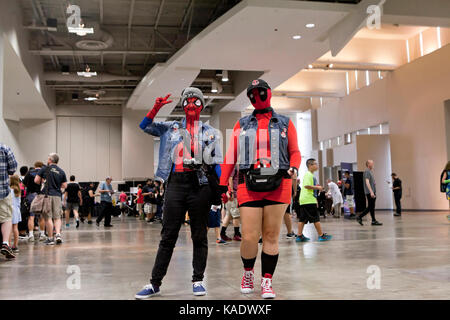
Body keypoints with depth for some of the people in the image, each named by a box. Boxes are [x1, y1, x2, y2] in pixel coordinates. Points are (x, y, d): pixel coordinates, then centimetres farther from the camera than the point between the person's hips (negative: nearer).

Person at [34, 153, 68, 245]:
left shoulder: (44, 169, -1)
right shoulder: (61, 172, 7)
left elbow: (36, 180, -3)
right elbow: (64, 186, 6)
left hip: (47, 195, -3)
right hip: (57, 195, 3)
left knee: (48, 218, 2)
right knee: (57, 217, 10)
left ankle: (50, 238, 4)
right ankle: (58, 234, -7)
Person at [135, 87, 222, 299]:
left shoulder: (210, 132, 13)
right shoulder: (171, 128, 16)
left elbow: (216, 162, 10)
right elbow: (145, 126, 15)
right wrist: (156, 109, -1)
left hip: (201, 183, 0)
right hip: (176, 183, 1)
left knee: (199, 235, 5)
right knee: (168, 235, 2)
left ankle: (198, 280, 15)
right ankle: (155, 283, 7)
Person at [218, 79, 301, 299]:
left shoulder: (285, 123, 15)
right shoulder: (242, 125, 16)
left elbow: (295, 152, 13)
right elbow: (231, 156, 11)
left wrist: (294, 168, -8)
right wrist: (223, 184, 5)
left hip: (278, 185, 0)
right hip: (249, 186, 0)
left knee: (271, 236, 1)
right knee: (249, 238, -5)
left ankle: (267, 281, 14)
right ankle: (248, 273, 23)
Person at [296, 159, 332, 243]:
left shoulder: (309, 174, 21)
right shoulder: (309, 174, -11)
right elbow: (306, 185, -23)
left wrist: (316, 187, 19)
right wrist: (317, 188, -13)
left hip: (303, 200, 10)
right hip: (309, 200, -10)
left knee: (302, 218, 6)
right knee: (316, 218, -3)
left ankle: (299, 236, 6)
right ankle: (321, 235, 2)